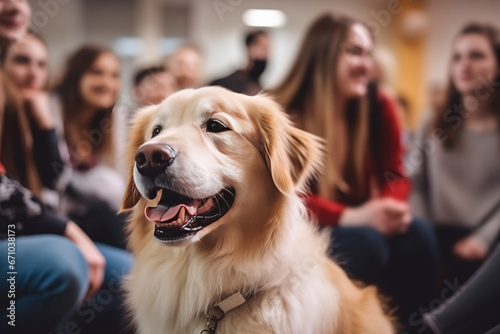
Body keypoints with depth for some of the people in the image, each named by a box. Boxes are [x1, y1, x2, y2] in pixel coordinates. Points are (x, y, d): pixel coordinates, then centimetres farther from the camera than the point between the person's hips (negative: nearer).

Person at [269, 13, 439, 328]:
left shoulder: (378, 105, -2)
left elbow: (394, 175, 0)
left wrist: (392, 207, -25)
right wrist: (350, 217, -32)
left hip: (356, 225, 5)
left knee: (418, 235, -24)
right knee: (364, 243, -33)